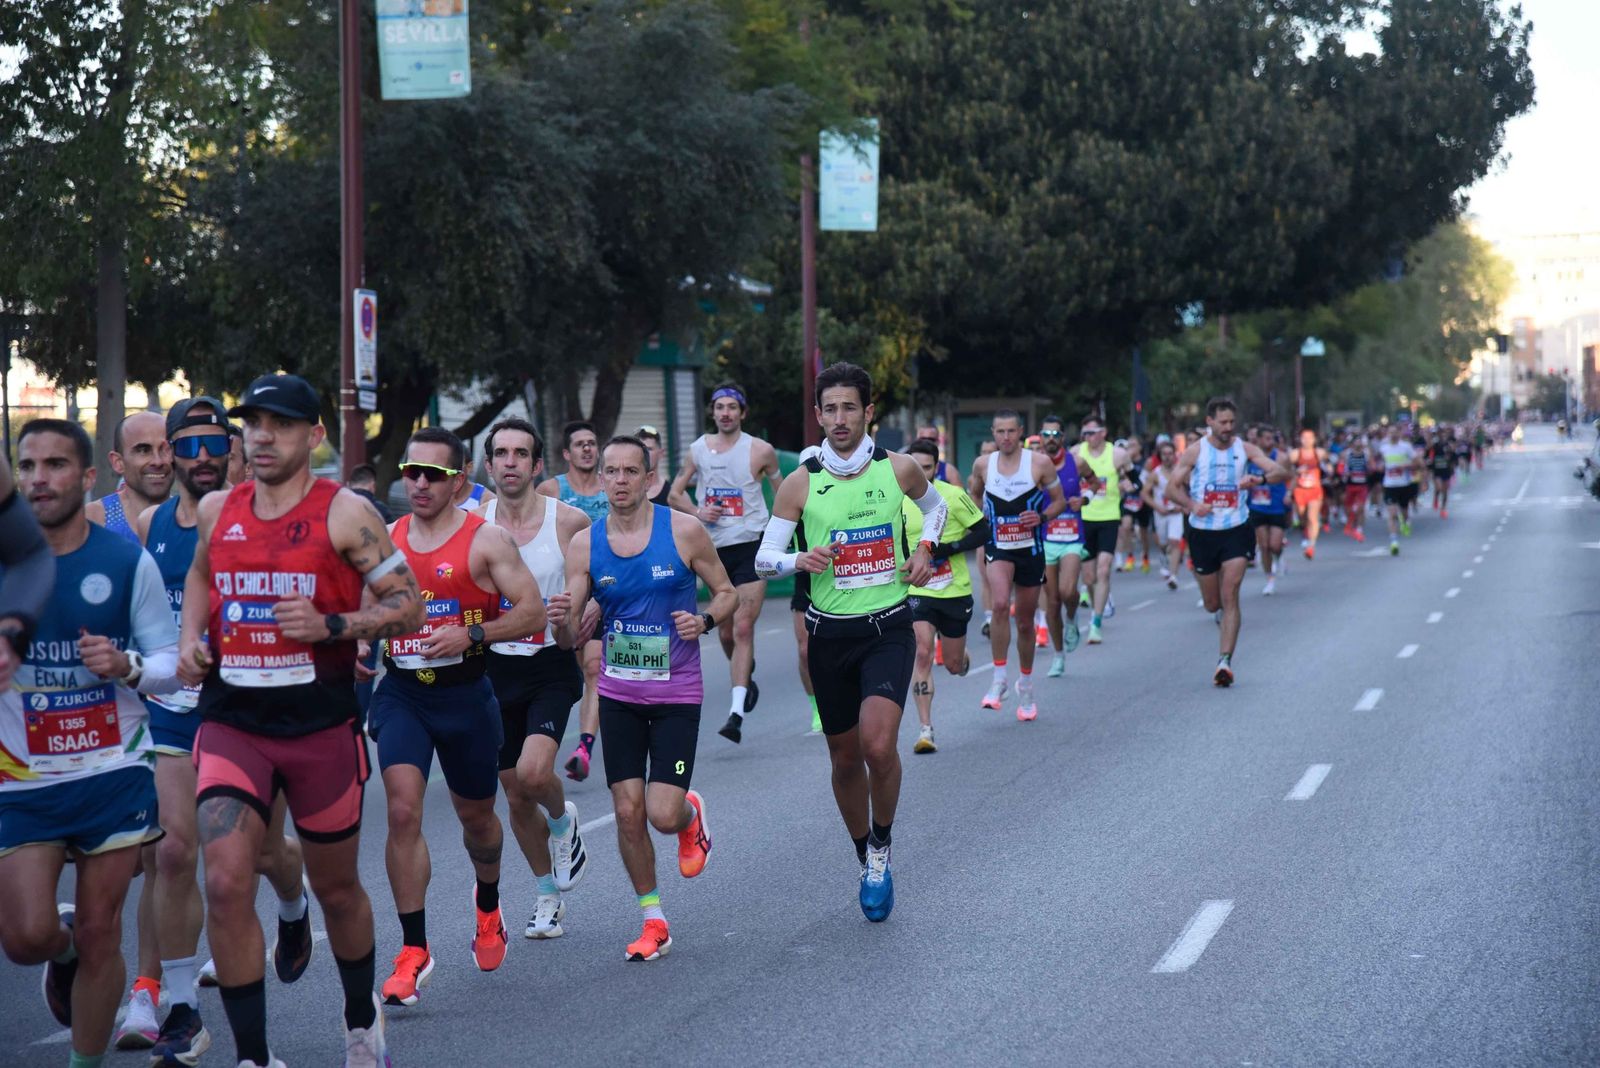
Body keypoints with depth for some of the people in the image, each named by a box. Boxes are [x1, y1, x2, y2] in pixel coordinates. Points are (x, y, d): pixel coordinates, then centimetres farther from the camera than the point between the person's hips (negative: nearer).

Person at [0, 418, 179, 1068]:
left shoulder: (128, 561, -3)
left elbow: (170, 662, 1)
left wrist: (127, 668, -19)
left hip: (114, 773, 0)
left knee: (100, 935, 3)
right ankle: (65, 949, 28)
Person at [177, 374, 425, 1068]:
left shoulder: (345, 514, -6)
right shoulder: (216, 512, 6)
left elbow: (409, 606, -6)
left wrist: (331, 625, -20)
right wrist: (192, 637, 9)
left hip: (322, 725, -2)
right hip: (231, 725, 2)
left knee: (336, 889, 13)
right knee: (225, 884, -14)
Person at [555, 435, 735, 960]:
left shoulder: (684, 531, -8)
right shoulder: (585, 544, -1)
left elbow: (727, 593, 3)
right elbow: (573, 634, -1)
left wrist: (705, 619, -18)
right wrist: (563, 620, -24)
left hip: (677, 692, -2)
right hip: (618, 693, 3)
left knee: (664, 814, -11)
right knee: (628, 813, 0)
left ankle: (692, 817, 27)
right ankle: (653, 921, 17)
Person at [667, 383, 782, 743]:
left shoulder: (760, 451, -3)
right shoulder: (699, 449, 6)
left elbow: (784, 493, 10)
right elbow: (676, 493, 14)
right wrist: (698, 512, -5)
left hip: (751, 546, -4)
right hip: (714, 548, 4)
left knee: (743, 628, -13)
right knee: (725, 631, 12)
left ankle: (737, 712, -18)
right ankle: (746, 679, 40)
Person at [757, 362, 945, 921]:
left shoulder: (899, 469, -2)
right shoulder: (800, 483, -4)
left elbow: (935, 506, 21)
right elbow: (764, 558, -1)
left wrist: (925, 550, 4)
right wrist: (801, 560, -21)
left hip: (889, 628, -1)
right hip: (830, 633, 1)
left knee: (878, 746, -20)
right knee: (845, 758, 10)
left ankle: (882, 847, 4)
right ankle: (866, 859, 32)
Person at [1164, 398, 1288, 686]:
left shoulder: (1245, 449, -1)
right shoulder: (1195, 452, -2)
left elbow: (1283, 472, -8)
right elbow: (1172, 488, 1)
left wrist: (1260, 479, -29)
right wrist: (1191, 504, -19)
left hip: (1236, 530, -1)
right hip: (1203, 532, 1)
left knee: (1230, 597, -13)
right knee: (1212, 604, 11)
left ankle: (1225, 661, -14)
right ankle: (1222, 610, 48)